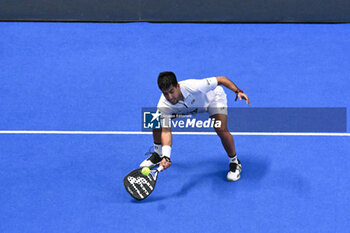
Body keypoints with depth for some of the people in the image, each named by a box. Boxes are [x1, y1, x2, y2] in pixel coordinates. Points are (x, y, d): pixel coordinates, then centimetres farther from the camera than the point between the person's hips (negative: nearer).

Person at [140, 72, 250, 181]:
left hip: (214, 97, -3)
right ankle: (158, 154, 21)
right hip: (186, 107, 3)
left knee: (221, 130, -26)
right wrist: (166, 157, -42)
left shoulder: (194, 87, -44)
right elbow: (166, 131, -30)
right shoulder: (164, 106, -33)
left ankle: (234, 162, 2)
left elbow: (221, 79, -31)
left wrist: (238, 91, -42)